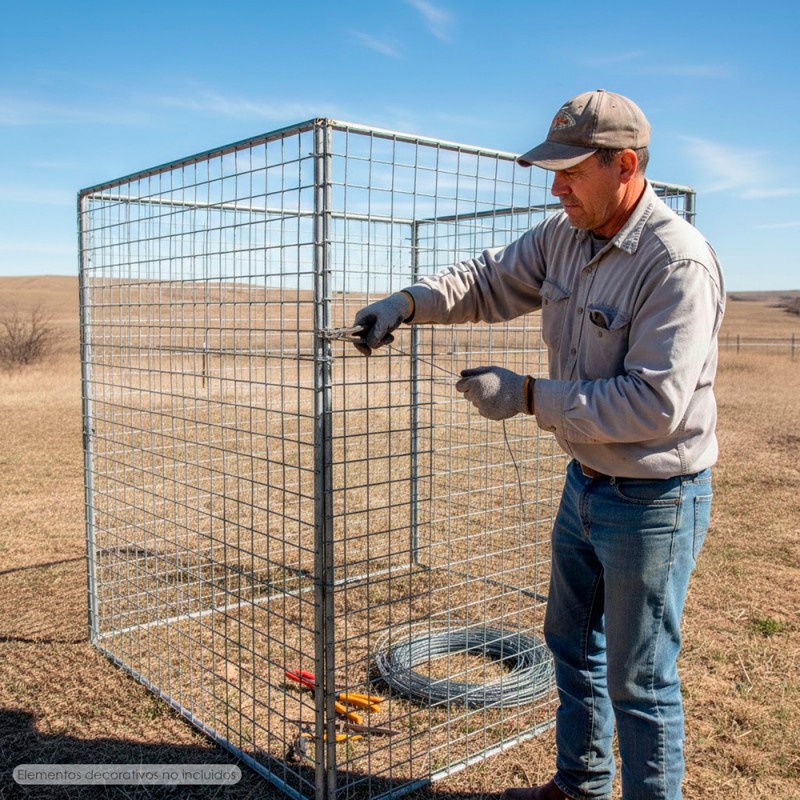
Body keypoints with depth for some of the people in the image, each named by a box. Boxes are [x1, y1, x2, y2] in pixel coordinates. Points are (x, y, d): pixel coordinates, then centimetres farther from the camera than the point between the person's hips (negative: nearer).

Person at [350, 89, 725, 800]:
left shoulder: (677, 263, -24)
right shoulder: (563, 237, 1)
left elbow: (654, 402, -29)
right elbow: (489, 280, 12)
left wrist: (527, 396, -26)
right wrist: (409, 301, -7)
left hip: (654, 500, -9)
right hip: (586, 482, 9)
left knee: (638, 679, 7)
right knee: (572, 644, 23)